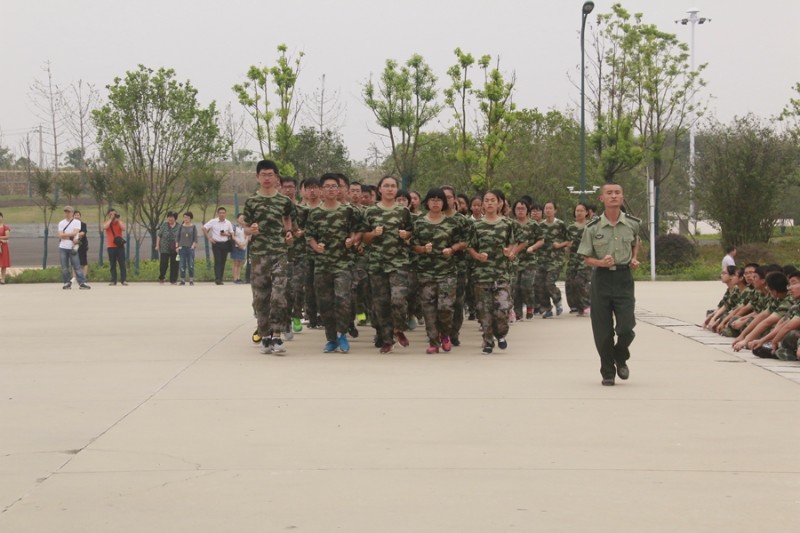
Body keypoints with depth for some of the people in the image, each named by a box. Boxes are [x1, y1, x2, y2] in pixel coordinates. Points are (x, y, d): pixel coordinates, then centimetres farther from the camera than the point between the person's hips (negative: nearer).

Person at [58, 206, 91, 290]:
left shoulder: (77, 222, 5)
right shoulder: (61, 223, 12)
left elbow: (75, 233, -9)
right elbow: (60, 235, 0)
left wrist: (65, 235, -3)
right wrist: (71, 236, -8)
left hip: (72, 247, -3)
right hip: (63, 248, 3)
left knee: (77, 266, -8)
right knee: (64, 267, 2)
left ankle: (82, 283, -10)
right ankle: (67, 283, 10)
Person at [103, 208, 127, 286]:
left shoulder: (119, 222, 8)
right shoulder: (106, 222, 9)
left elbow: (123, 228, -11)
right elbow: (105, 227, -14)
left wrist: (119, 219, -9)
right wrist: (111, 219, -11)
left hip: (120, 245, -1)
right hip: (110, 246, 1)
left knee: (122, 263, -5)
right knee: (112, 264, 2)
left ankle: (123, 280, -7)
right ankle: (113, 280, 3)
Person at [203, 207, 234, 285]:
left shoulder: (228, 223, 8)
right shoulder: (213, 222, -1)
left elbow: (232, 234, 15)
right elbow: (204, 228, 0)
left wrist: (227, 234, -7)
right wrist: (209, 238, -6)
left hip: (225, 244, 3)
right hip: (216, 244, -3)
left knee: (223, 262, 5)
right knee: (217, 261, -12)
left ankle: (220, 279, 11)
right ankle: (217, 278, -16)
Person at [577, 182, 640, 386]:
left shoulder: (633, 224, 2)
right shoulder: (593, 228, -3)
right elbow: (587, 258, 2)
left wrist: (634, 259, 7)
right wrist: (601, 262, -17)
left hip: (624, 278, 0)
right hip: (601, 278, 0)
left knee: (626, 328, -8)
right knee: (602, 331, 2)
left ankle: (621, 358, 25)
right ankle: (607, 372, 20)